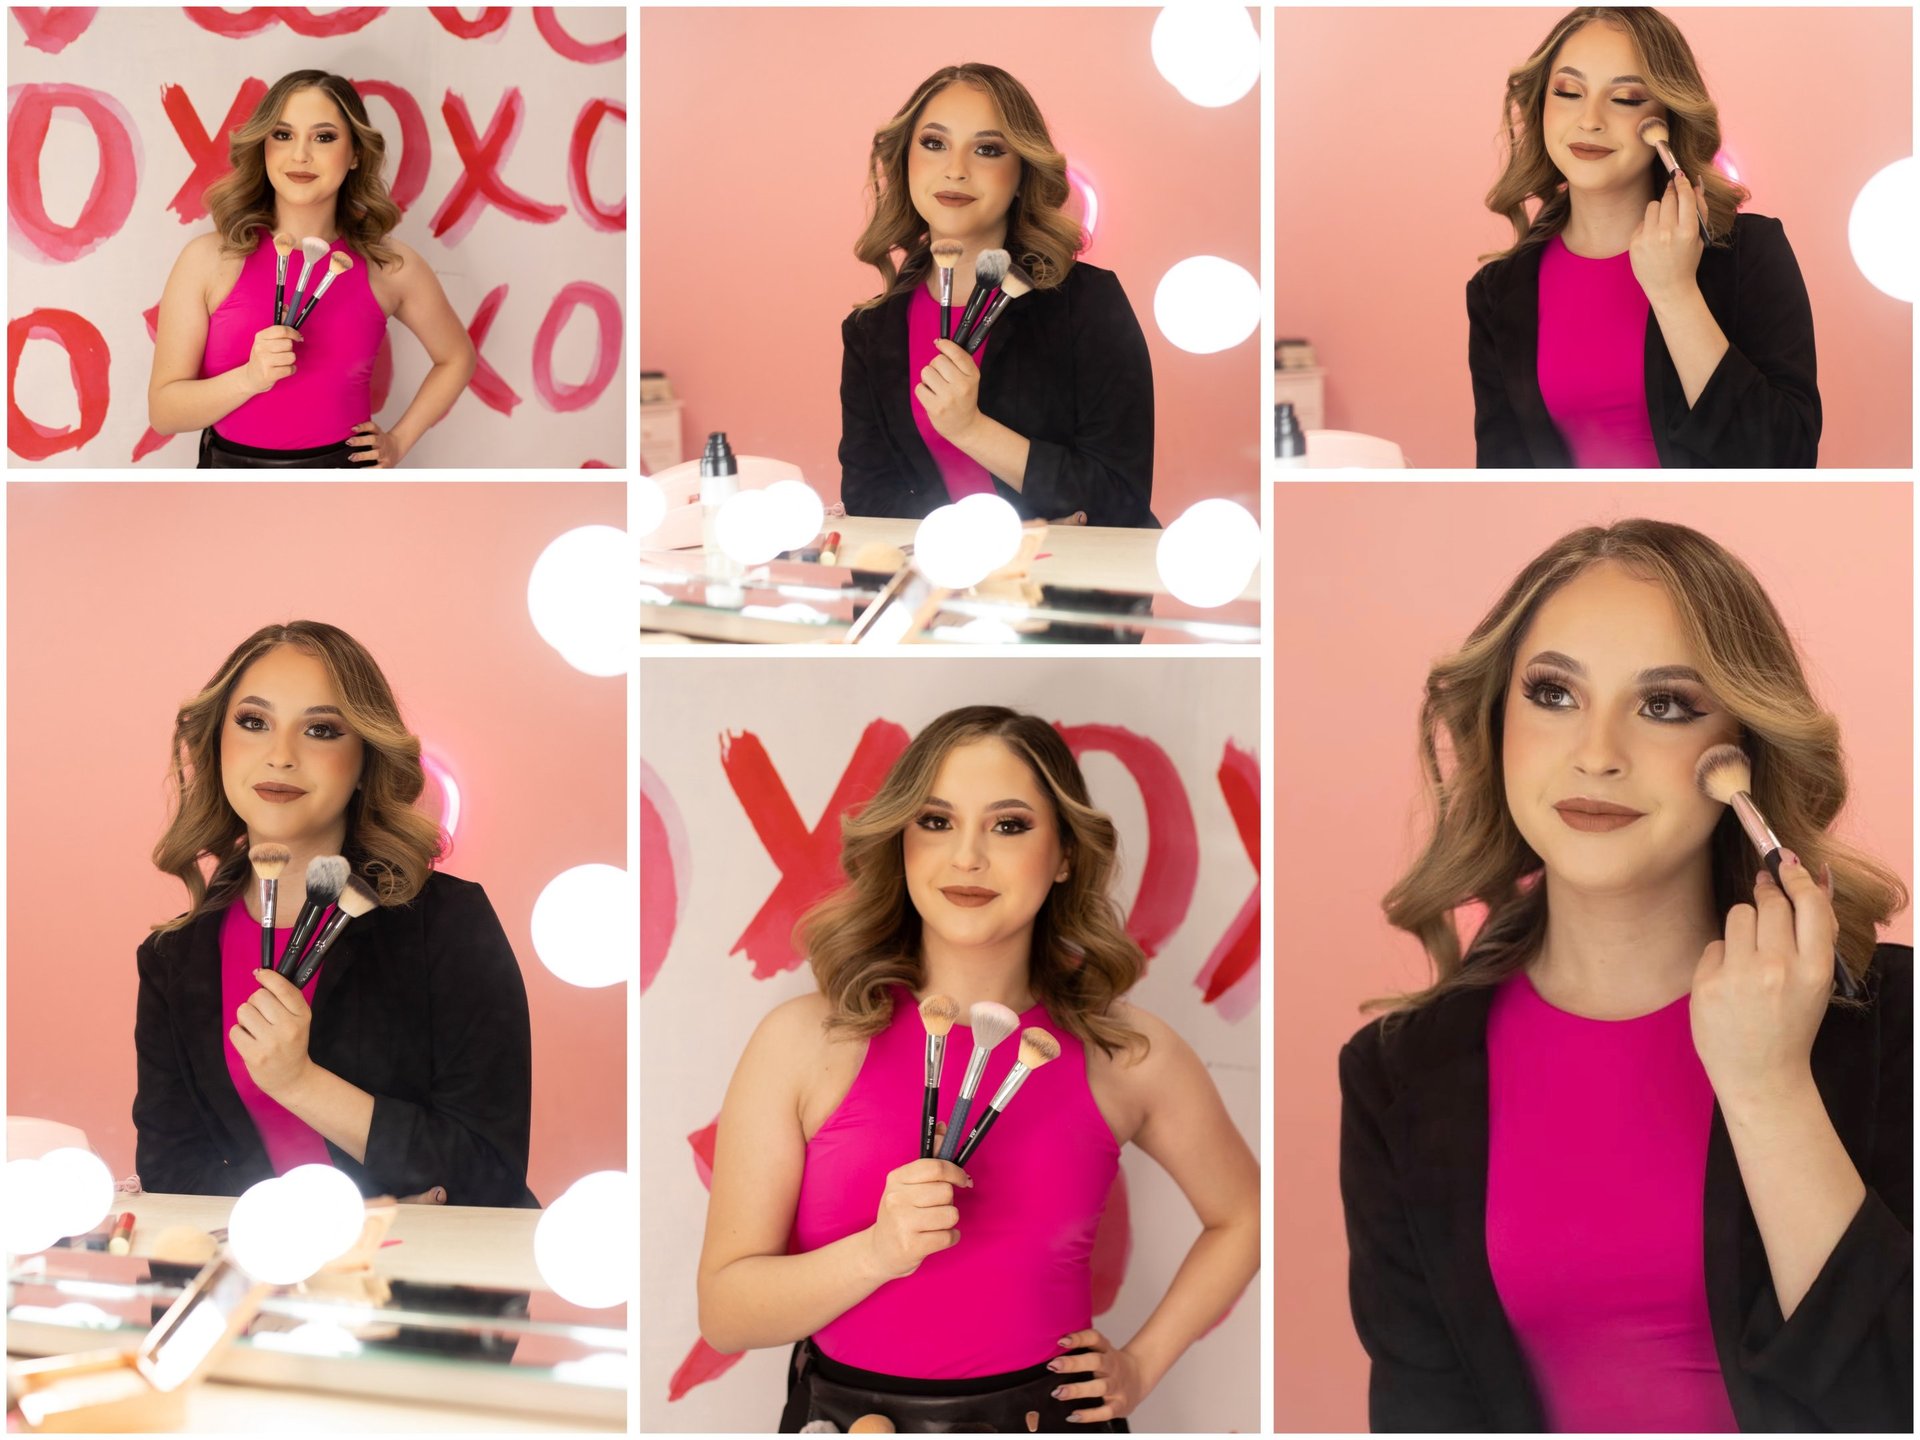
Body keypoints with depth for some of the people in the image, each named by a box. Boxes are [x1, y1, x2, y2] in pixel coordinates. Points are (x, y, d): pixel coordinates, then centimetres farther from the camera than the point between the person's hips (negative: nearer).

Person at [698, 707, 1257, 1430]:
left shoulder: (1126, 1052, -5)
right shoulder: (805, 1040, -10)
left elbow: (1241, 1216, 13)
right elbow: (723, 1315, -10)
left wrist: (1142, 1365, 4)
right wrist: (880, 1252, -25)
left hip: (1050, 1416, 1)